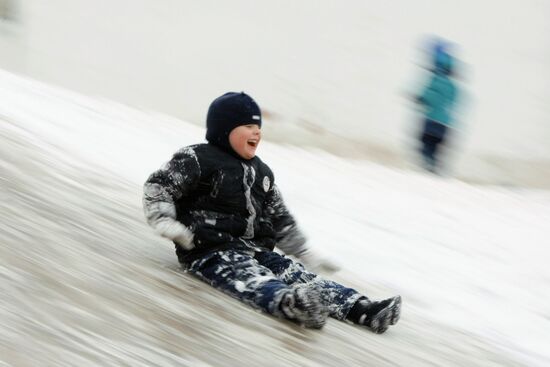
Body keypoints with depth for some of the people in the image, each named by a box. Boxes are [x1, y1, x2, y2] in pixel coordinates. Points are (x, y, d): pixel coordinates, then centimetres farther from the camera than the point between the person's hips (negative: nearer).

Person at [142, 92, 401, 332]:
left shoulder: (261, 172, 23)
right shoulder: (198, 160, -1)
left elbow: (280, 219, 30)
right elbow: (158, 187, -5)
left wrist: (305, 253, 26)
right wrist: (165, 222, -20)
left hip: (256, 250, 7)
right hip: (211, 251, -7)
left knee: (299, 275, -15)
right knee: (253, 280, -36)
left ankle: (361, 309, -33)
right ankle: (290, 303, -69)